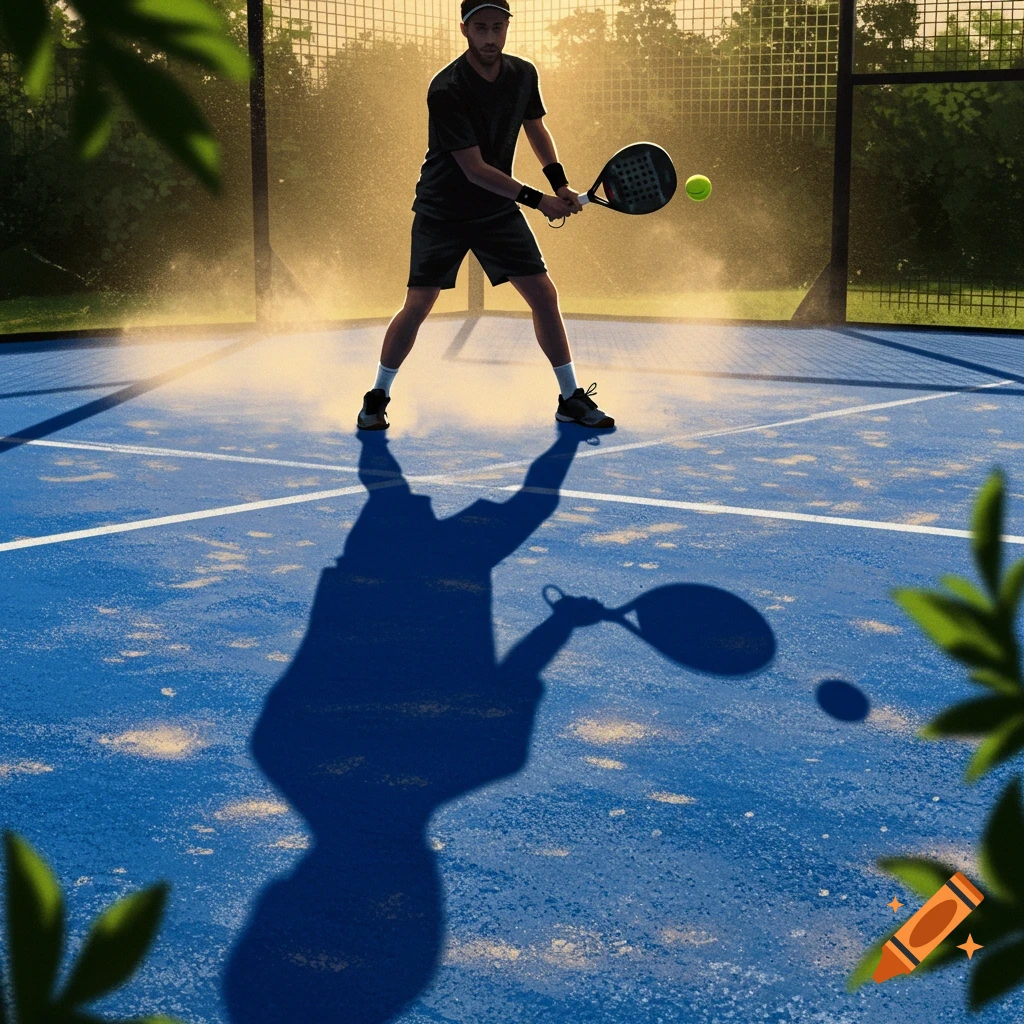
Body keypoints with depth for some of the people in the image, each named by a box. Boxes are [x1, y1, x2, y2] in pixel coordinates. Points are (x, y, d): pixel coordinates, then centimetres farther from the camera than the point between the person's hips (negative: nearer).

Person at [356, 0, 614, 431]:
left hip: (499, 209, 5)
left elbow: (536, 128, 15)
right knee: (418, 304, -7)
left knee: (544, 294, -2)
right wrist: (536, 199, -24)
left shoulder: (523, 74, -4)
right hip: (442, 212, -4)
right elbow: (475, 169, -23)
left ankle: (571, 399, 10)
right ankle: (376, 398, 12)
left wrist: (560, 183, 1)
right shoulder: (446, 89, -23)